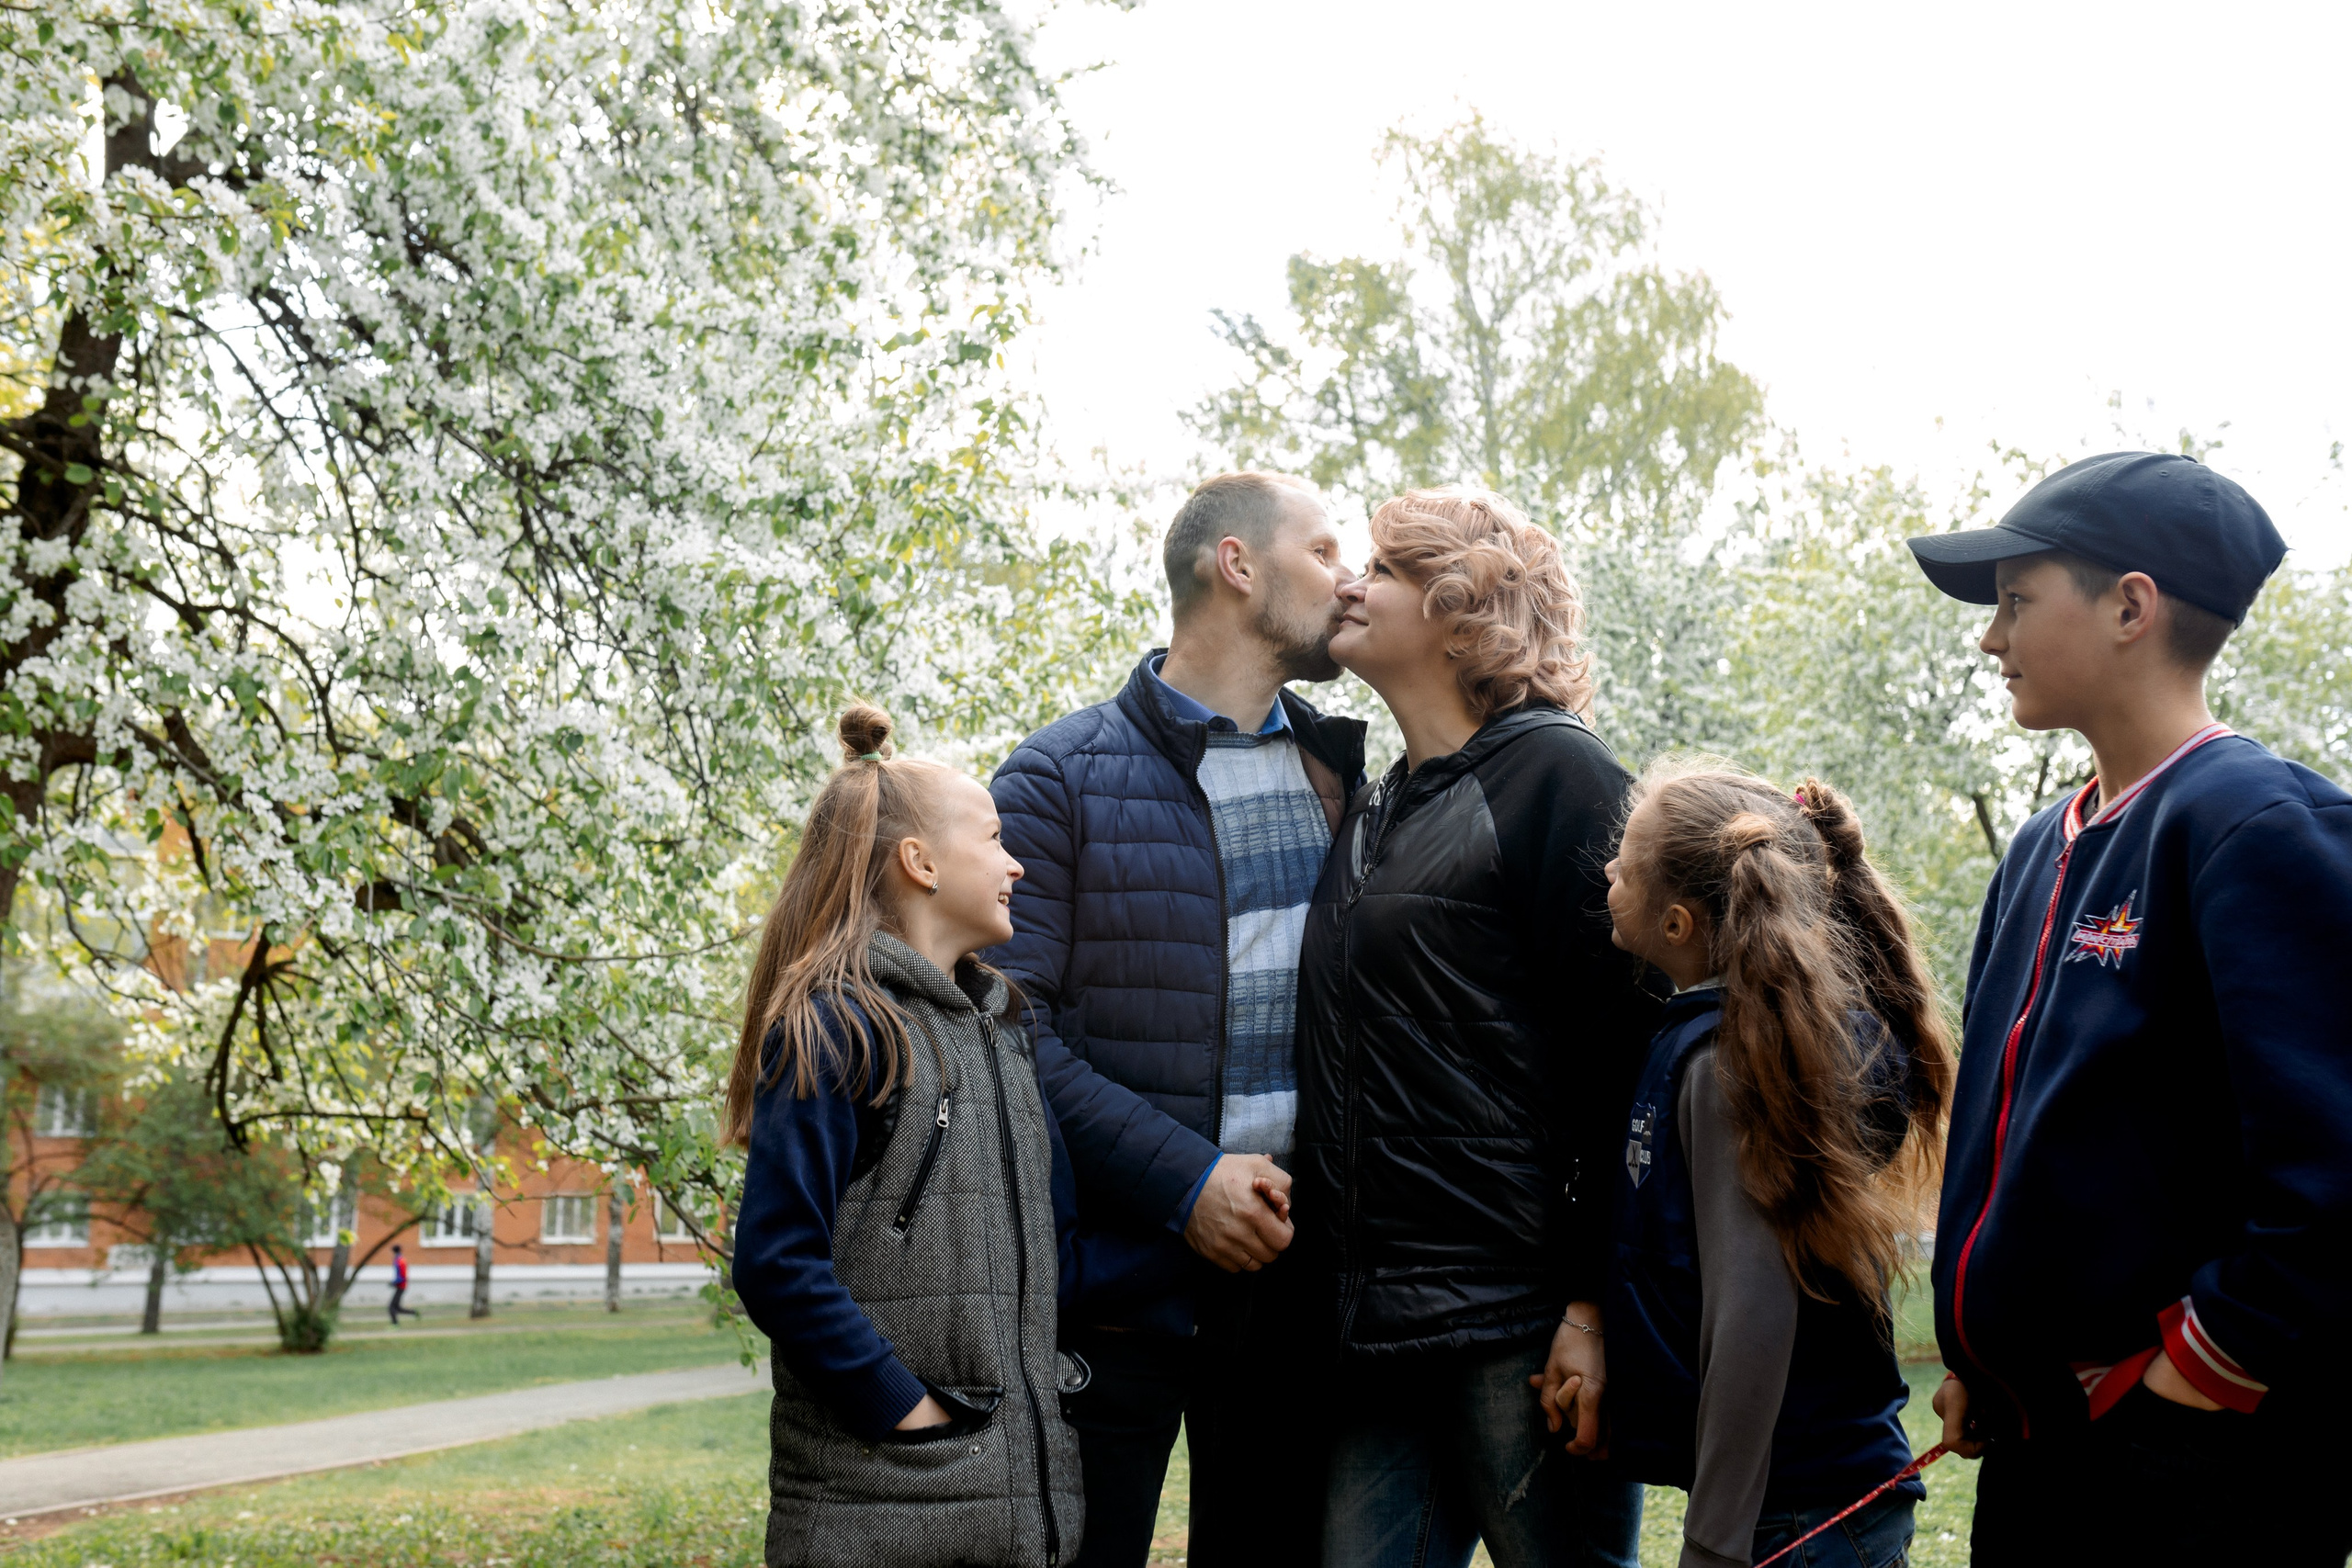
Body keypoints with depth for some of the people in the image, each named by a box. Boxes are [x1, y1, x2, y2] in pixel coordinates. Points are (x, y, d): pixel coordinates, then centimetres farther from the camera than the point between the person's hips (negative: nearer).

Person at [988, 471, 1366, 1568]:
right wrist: (1181, 1180, -16)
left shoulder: (1338, 771, 13)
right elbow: (1008, 1026, -11)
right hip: (1121, 1271, -4)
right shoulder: (1063, 778, -3)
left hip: (1295, 1269, 5)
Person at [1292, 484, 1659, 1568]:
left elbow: (1620, 1051, -11)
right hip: (1374, 1334, 7)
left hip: (1519, 1317, -7)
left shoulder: (1553, 770, -4)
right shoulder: (1370, 810, 19)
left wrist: (1595, 1302, -17)